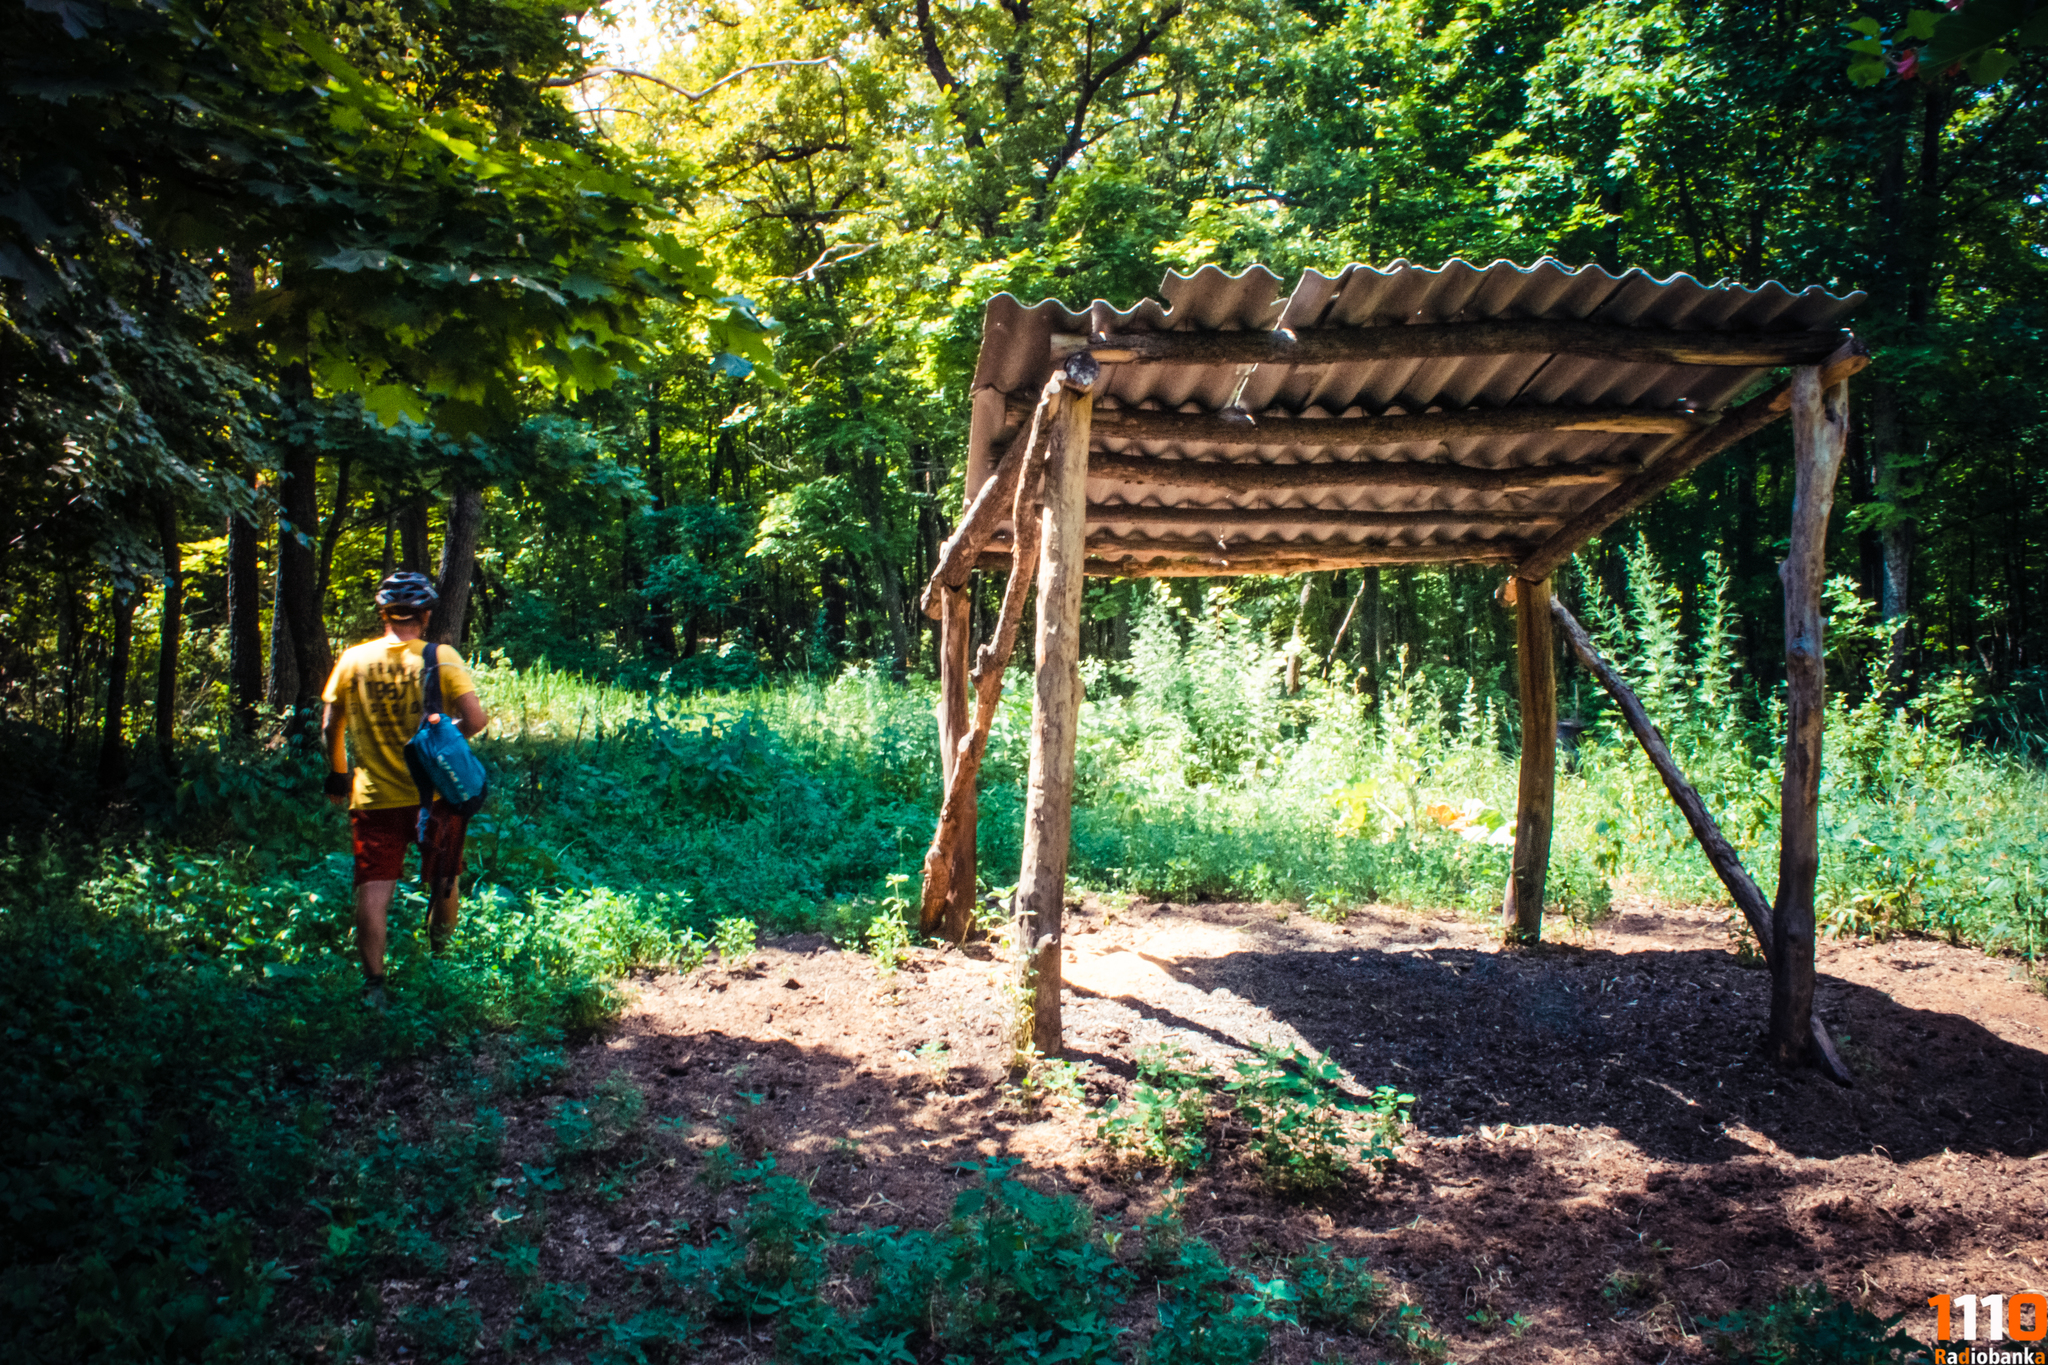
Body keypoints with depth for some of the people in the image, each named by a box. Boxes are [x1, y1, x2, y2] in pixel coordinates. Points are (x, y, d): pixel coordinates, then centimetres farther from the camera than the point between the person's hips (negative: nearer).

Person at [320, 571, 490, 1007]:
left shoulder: (352, 660, 0)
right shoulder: (441, 658, -7)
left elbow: (330, 728, 6)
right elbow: (476, 719, -15)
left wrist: (337, 776, 21)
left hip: (373, 798, 1)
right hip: (433, 793, -1)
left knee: (373, 890, 2)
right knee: (445, 876, 21)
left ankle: (373, 985, -1)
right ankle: (441, 950, 37)